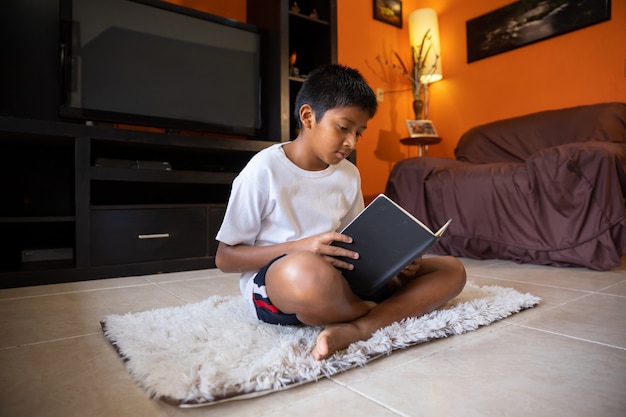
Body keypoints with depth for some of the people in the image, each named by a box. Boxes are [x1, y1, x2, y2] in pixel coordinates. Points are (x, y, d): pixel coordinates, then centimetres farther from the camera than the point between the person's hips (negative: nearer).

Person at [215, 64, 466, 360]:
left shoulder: (349, 175, 9)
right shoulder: (264, 170, -8)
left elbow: (353, 245, 15)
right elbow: (224, 258, -7)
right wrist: (299, 247, -22)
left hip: (341, 279, 6)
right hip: (269, 286, -5)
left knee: (451, 271, -4)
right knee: (308, 271, -42)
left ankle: (354, 330, -27)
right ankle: (382, 312, -8)